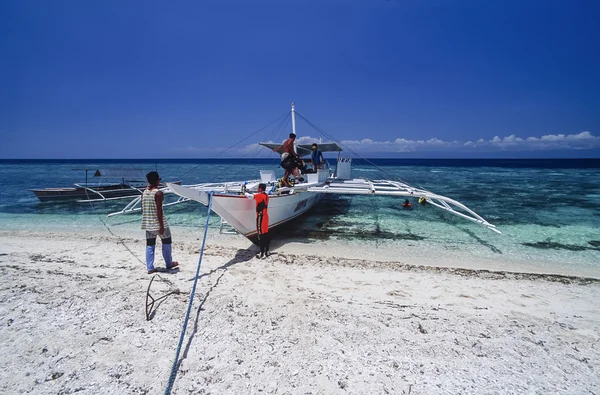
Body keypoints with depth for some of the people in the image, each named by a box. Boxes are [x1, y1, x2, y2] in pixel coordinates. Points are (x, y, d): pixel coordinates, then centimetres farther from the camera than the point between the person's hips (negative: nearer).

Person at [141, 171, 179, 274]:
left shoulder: (144, 192, 6)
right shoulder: (158, 193, -15)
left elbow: (143, 208, 11)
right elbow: (159, 210, -19)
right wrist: (161, 226, -17)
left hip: (147, 223, 6)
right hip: (157, 222, -6)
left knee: (150, 245, 10)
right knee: (166, 242, 12)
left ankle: (150, 268, 10)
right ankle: (169, 264, 24)